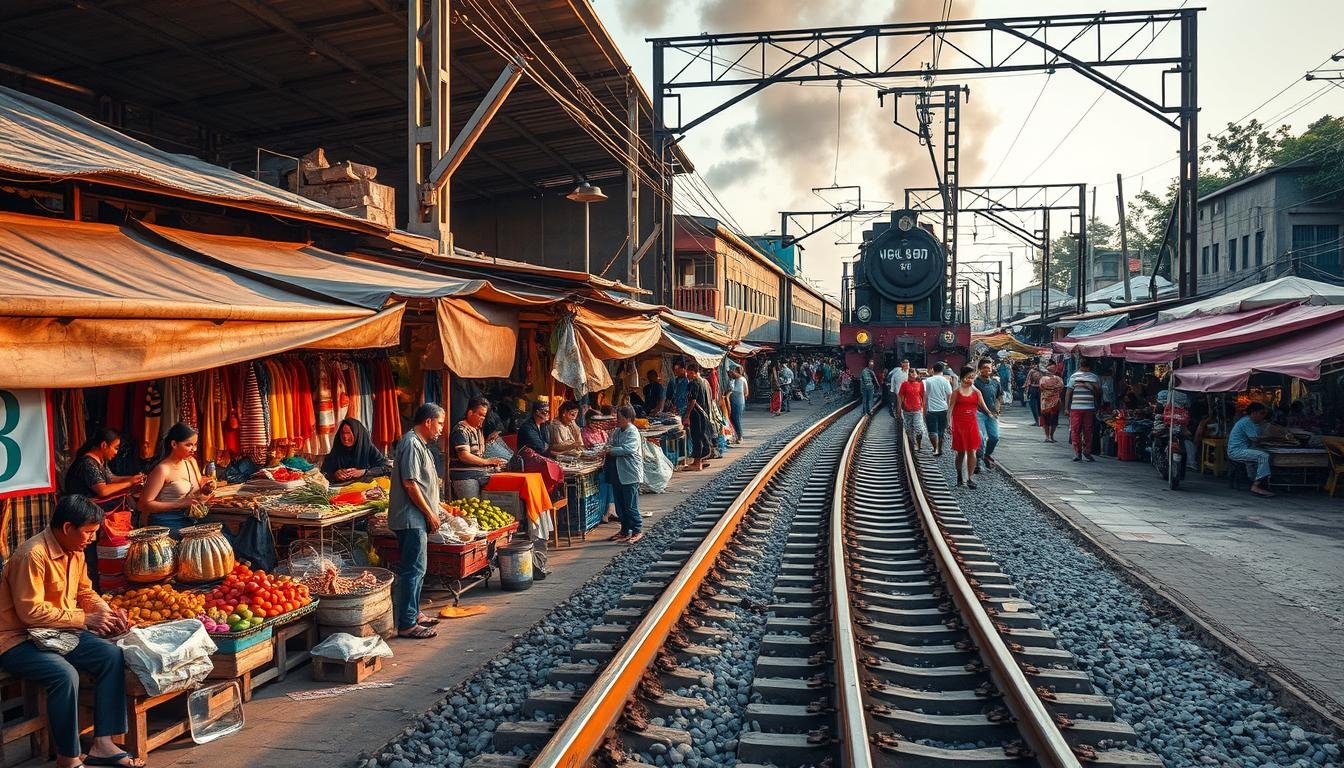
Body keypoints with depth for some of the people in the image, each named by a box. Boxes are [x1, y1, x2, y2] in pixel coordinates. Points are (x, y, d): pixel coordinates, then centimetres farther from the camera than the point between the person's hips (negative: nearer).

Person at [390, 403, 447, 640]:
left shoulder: (419, 444, 17)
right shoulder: (411, 444, -16)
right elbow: (410, 484, -20)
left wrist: (439, 508, 22)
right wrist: (430, 514, -15)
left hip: (417, 519, 11)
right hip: (411, 519, -11)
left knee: (416, 569, 17)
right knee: (413, 569, -8)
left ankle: (413, 614, 27)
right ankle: (406, 624, -4)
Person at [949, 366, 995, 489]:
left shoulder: (977, 392, 6)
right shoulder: (957, 392, 0)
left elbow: (983, 405, 2)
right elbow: (951, 408, -1)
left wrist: (989, 413, -17)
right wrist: (950, 423, -9)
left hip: (972, 423, 1)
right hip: (959, 423, -1)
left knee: (972, 451, -6)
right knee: (961, 452, 8)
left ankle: (970, 478, -3)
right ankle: (959, 475, 26)